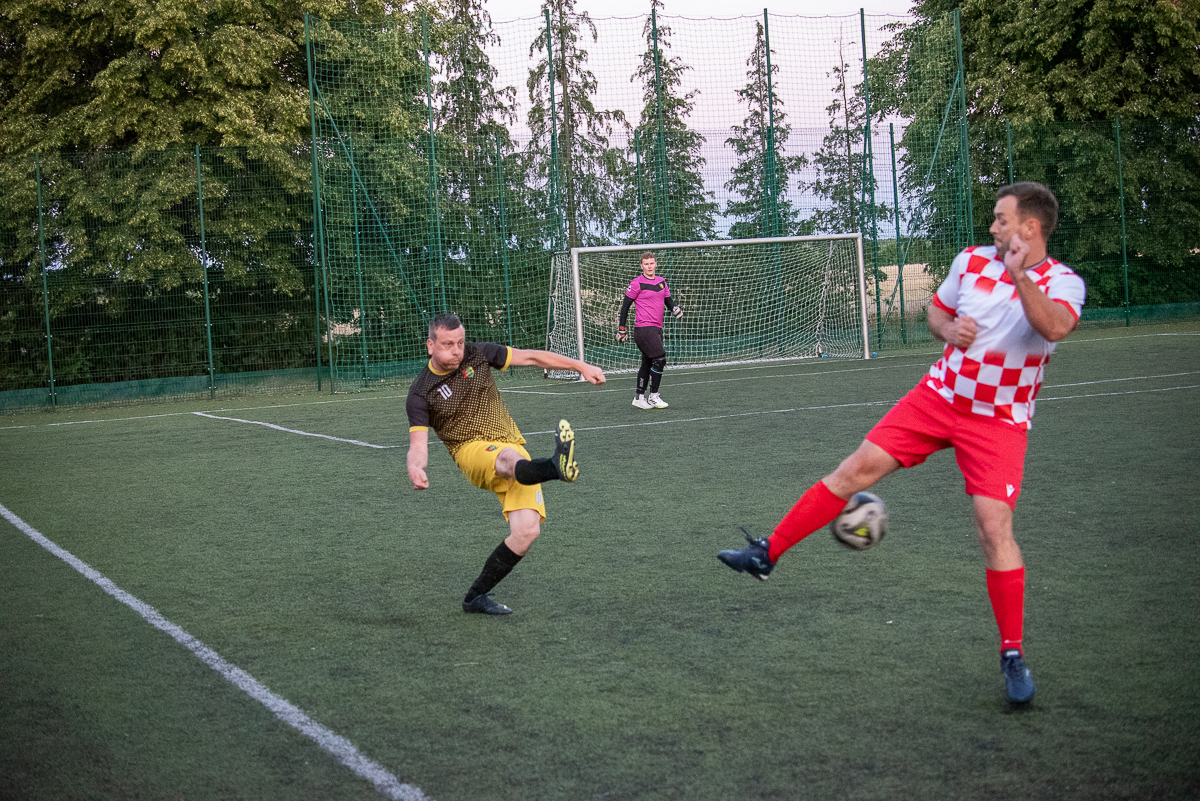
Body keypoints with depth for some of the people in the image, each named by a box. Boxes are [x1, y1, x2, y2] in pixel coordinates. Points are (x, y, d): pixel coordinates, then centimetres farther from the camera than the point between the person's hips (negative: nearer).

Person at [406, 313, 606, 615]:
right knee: (509, 458, -41)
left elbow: (531, 357, 11)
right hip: (473, 451, -4)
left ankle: (476, 597, 1)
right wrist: (416, 468, -34)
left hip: (514, 450, 4)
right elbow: (418, 443, -10)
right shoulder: (421, 394, -3)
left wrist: (581, 367, 9)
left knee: (527, 531, -15)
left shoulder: (478, 354, 6)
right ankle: (557, 466, -76)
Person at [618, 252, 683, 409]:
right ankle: (653, 397, -6)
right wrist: (622, 328, -4)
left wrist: (675, 308, -4)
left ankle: (639, 397, 19)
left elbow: (668, 300, 20)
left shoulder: (662, 282, 14)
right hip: (643, 328, -7)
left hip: (656, 328, 7)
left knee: (648, 363, 11)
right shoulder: (637, 283, -6)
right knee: (660, 359, -14)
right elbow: (626, 305, -3)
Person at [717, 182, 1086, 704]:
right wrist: (950, 330, -4)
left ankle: (1013, 655, 0)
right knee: (856, 469, -4)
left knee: (994, 526, -15)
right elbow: (936, 311, 18)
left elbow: (1056, 328, -34)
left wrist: (1020, 275, -46)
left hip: (998, 421, -4)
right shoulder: (971, 261, 1)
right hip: (939, 395, 4)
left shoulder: (1062, 281, -12)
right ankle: (767, 553, 6)